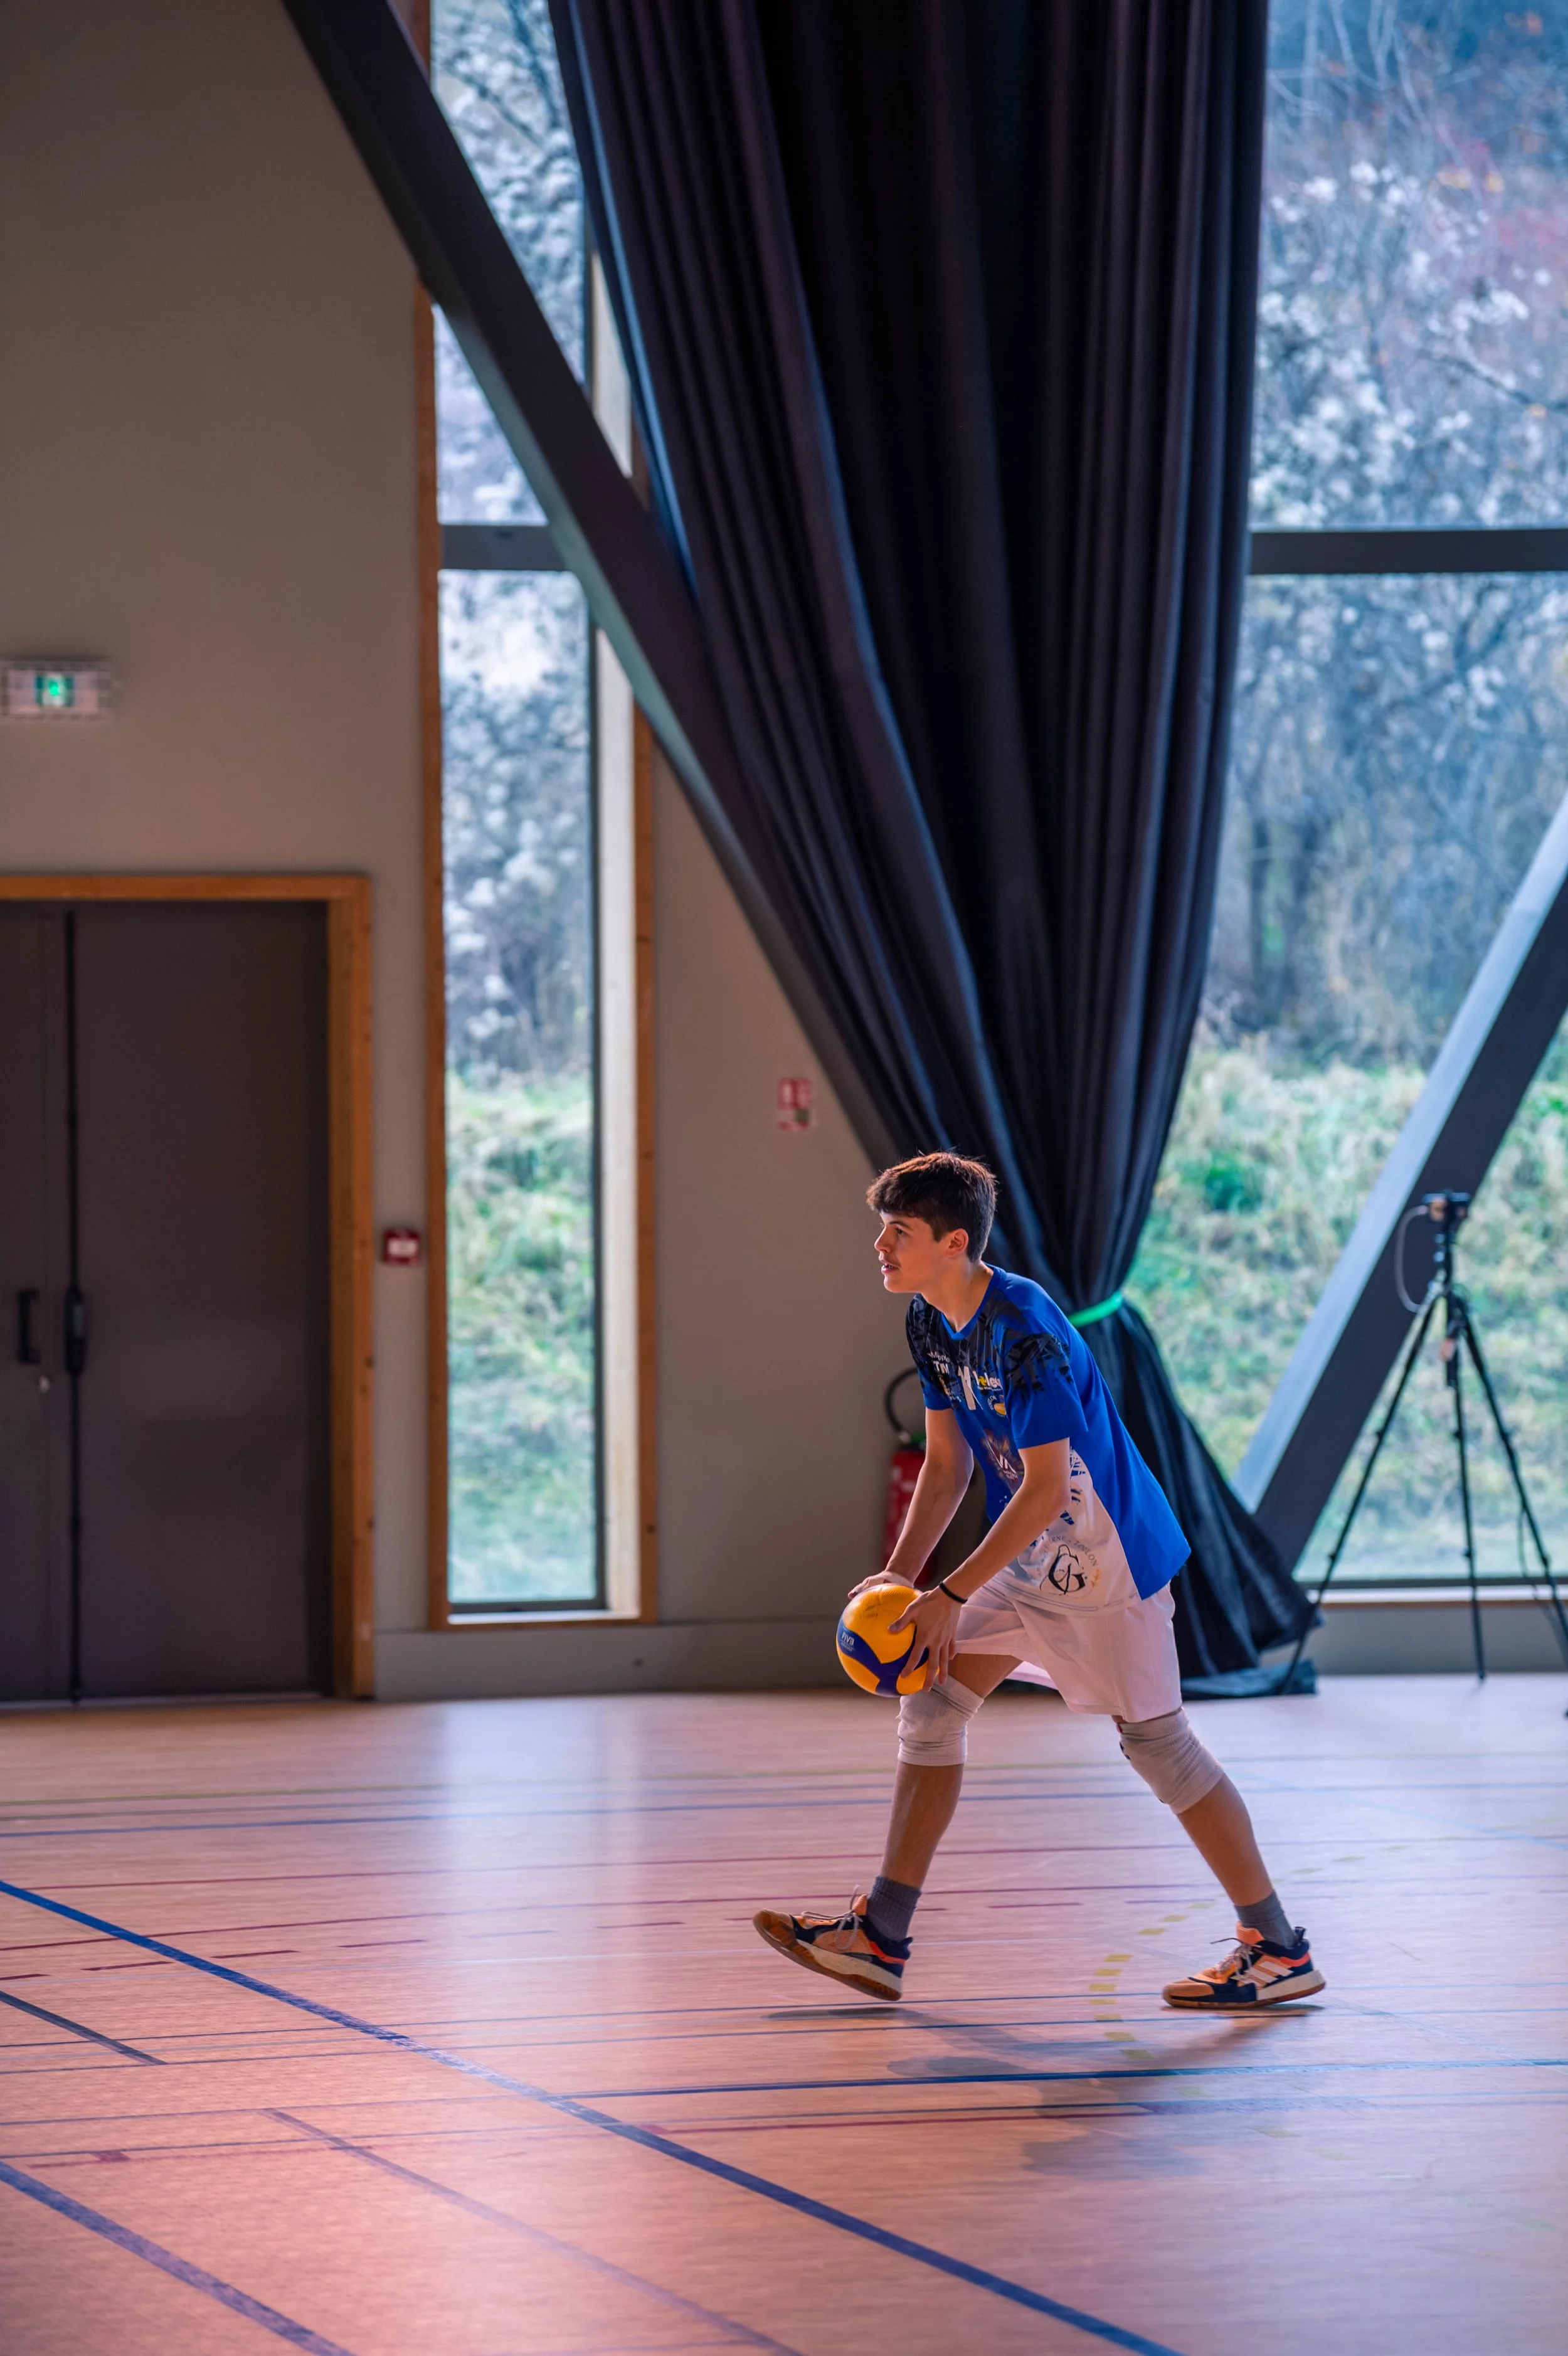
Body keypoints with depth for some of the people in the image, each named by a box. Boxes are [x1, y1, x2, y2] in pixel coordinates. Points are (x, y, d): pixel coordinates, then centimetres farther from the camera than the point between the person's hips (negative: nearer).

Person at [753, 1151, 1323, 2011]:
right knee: (931, 1704, 3)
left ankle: (1277, 1949, 7)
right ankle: (880, 1937, 6)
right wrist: (899, 1574, 1)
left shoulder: (1025, 1331, -26)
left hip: (1105, 1558, -9)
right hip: (1029, 1560, 9)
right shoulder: (929, 1325, 2)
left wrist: (951, 1596, -24)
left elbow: (1047, 1489, -26)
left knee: (1156, 1741, -4)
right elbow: (948, 1461, 11)